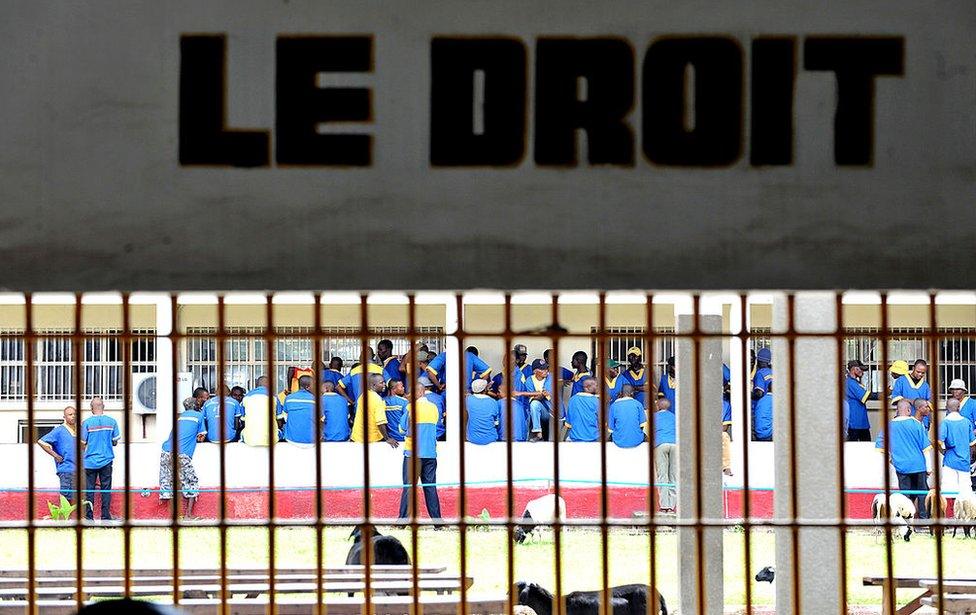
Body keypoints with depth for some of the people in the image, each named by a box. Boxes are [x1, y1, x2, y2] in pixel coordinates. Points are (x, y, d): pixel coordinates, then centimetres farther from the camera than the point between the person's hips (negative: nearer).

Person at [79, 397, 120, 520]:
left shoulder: (86, 422, -6)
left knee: (90, 489, 5)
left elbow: (83, 443, -5)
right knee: (106, 489, 5)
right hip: (106, 460, 1)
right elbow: (115, 442, 4)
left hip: (90, 461, -1)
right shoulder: (112, 422, -1)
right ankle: (105, 517, 3)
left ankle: (89, 517, 5)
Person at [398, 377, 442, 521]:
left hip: (413, 453, -4)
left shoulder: (412, 407, -8)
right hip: (430, 453, 4)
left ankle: (403, 519, -3)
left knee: (409, 487, -1)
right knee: (430, 487, 7)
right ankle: (436, 519, 5)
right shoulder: (434, 408, 6)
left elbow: (402, 429, -3)